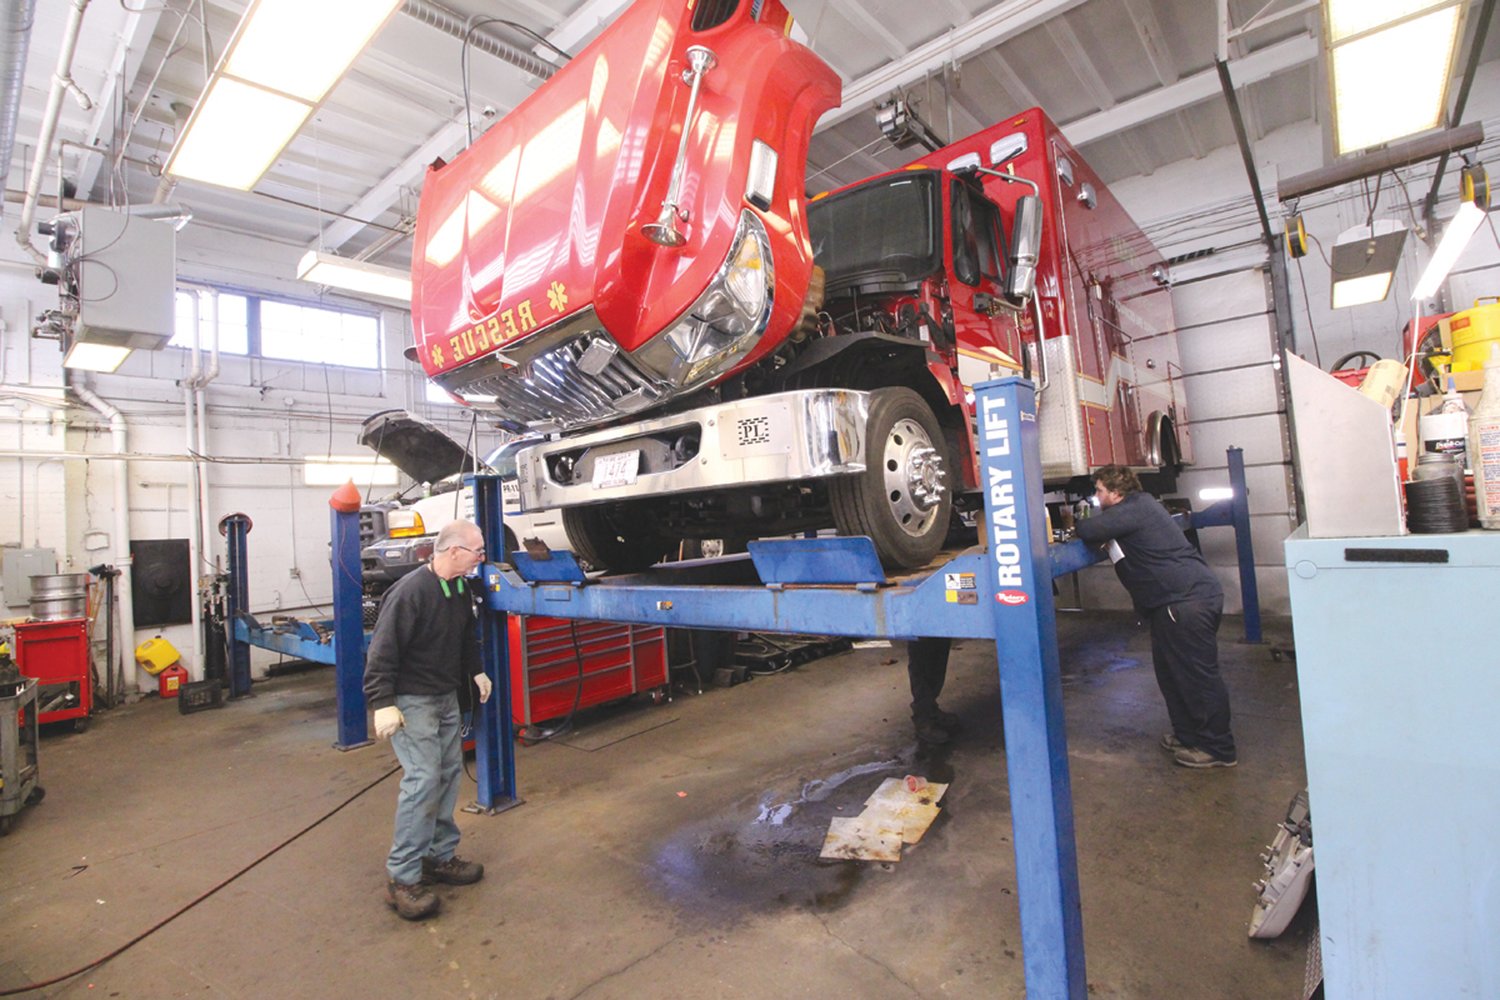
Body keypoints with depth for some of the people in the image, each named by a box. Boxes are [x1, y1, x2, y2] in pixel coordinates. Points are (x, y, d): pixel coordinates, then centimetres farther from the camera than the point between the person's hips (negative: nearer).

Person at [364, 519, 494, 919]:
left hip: (447, 697, 9)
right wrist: (383, 704, -25)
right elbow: (383, 650, -23)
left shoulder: (460, 589, 5)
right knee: (422, 781, -10)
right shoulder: (411, 591, -23)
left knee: (449, 773, 12)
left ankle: (440, 856, 26)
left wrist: (476, 671, 16)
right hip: (412, 701, -9)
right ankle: (402, 877, 3)